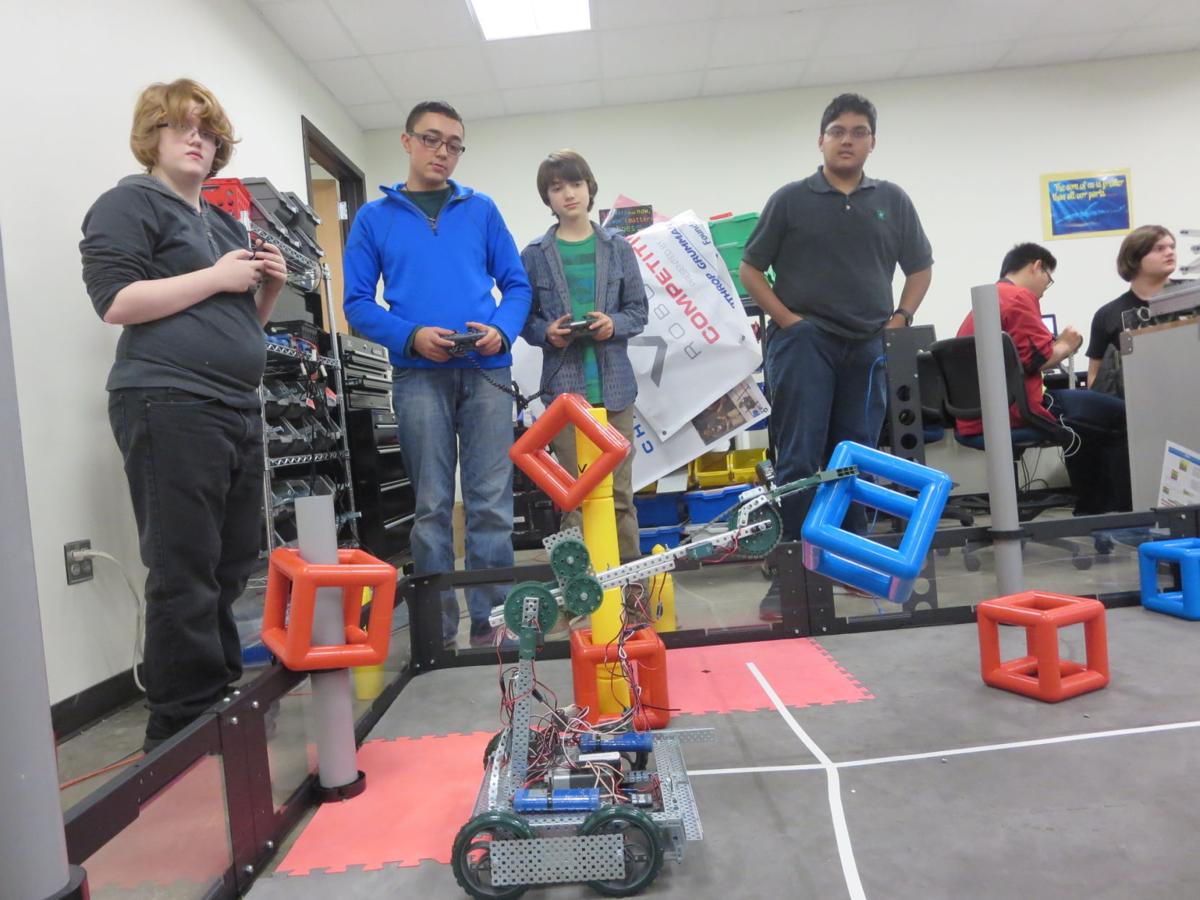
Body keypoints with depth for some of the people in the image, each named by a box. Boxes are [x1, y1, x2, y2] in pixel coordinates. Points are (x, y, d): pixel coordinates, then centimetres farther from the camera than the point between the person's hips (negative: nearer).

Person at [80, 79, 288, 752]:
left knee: (235, 567, 10)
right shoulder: (129, 204, 2)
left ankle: (225, 699, 23)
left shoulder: (225, 222, 25)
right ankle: (183, 731, 4)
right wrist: (216, 278, -12)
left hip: (238, 410, 8)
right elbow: (116, 301, -12)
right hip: (169, 408, -8)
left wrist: (269, 286, 8)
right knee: (186, 574, -7)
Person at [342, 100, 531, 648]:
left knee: (491, 502, 0)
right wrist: (410, 336, -13)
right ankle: (437, 621, 16)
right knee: (431, 504, 5)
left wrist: (503, 330, -10)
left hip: (486, 371, 1)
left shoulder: (481, 210, 13)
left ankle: (490, 617, 11)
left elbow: (516, 284, 10)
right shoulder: (374, 218, 10)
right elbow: (358, 303, 4)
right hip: (418, 375, 0)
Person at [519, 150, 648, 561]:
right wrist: (547, 333, -14)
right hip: (565, 385, -1)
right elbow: (523, 316, 6)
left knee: (619, 491, 8)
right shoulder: (534, 255, 3)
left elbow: (637, 310, 8)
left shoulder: (617, 248, 6)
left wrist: (614, 324, -12)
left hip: (614, 383, 1)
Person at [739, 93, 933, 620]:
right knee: (799, 461, -7)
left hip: (867, 347, 4)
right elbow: (750, 270, 5)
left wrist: (900, 318, 6)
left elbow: (920, 268, 21)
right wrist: (787, 319, -6)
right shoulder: (791, 200, 4)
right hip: (804, 344, -3)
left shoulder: (892, 201, 13)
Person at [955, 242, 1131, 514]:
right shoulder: (1019, 297, -10)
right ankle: (1119, 510, 12)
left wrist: (1055, 345, 20)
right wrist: (1065, 346, 3)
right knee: (1120, 414, 3)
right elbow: (1038, 359, -16)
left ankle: (1091, 510, 34)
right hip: (1016, 409, -10)